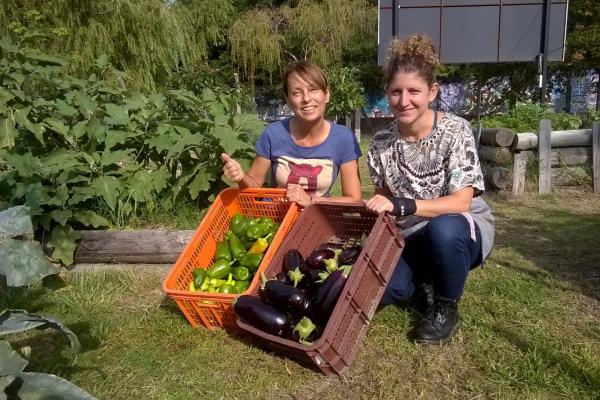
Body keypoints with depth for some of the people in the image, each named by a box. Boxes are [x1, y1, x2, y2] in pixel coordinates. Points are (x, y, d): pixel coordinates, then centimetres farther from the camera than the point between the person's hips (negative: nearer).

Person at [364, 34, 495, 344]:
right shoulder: (382, 143, -6)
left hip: (463, 230, -2)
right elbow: (384, 197, 5)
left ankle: (446, 308, -9)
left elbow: (460, 203, -26)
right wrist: (375, 208, -18)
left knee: (442, 228, -39)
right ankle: (428, 282, 11)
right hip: (411, 237, 3)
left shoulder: (455, 131, -18)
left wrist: (400, 205, -38)